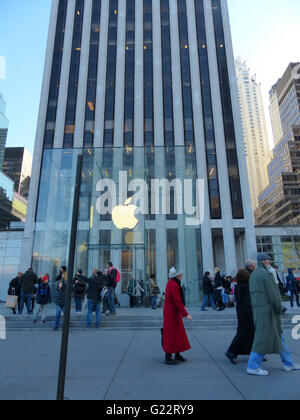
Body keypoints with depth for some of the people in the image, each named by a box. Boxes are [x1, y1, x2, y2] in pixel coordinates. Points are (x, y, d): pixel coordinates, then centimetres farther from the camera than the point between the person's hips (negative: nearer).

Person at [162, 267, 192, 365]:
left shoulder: (172, 283, 10)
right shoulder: (174, 285, -23)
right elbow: (178, 302, -25)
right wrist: (186, 314, -23)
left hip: (172, 311, 10)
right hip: (172, 313, -10)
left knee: (178, 333, 16)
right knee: (171, 334, -1)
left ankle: (177, 355, 27)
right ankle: (168, 358, 9)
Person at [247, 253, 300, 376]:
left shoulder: (253, 275, 14)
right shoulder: (266, 274, -15)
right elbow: (272, 293, -17)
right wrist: (279, 308, -6)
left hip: (257, 309, 10)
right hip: (267, 309, -10)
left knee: (277, 335, 18)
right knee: (264, 338, -3)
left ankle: (288, 363, 29)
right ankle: (253, 367, 4)